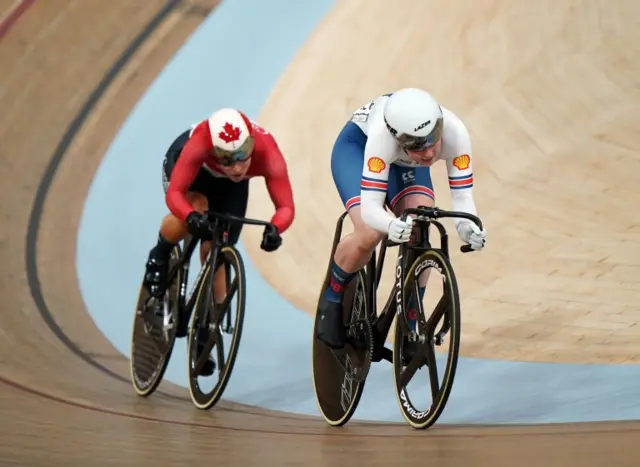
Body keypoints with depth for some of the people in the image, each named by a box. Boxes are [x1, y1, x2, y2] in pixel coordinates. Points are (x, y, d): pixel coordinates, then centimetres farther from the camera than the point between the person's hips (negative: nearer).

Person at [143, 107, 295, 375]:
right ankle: (159, 256, -2)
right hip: (182, 160, -2)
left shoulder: (267, 153, -40)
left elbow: (286, 206, -42)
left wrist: (275, 228, -62)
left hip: (229, 187, 2)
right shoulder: (200, 143, -44)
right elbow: (174, 194, -44)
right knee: (194, 212, -35)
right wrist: (192, 217, -64)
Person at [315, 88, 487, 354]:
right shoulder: (383, 135, -44)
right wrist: (392, 225, -66)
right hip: (357, 144, -3)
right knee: (370, 234, -27)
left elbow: (462, 195, -32)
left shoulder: (454, 132, -36)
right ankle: (331, 300, 2)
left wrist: (466, 225, -53)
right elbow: (370, 207, -44)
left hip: (405, 162, 3)